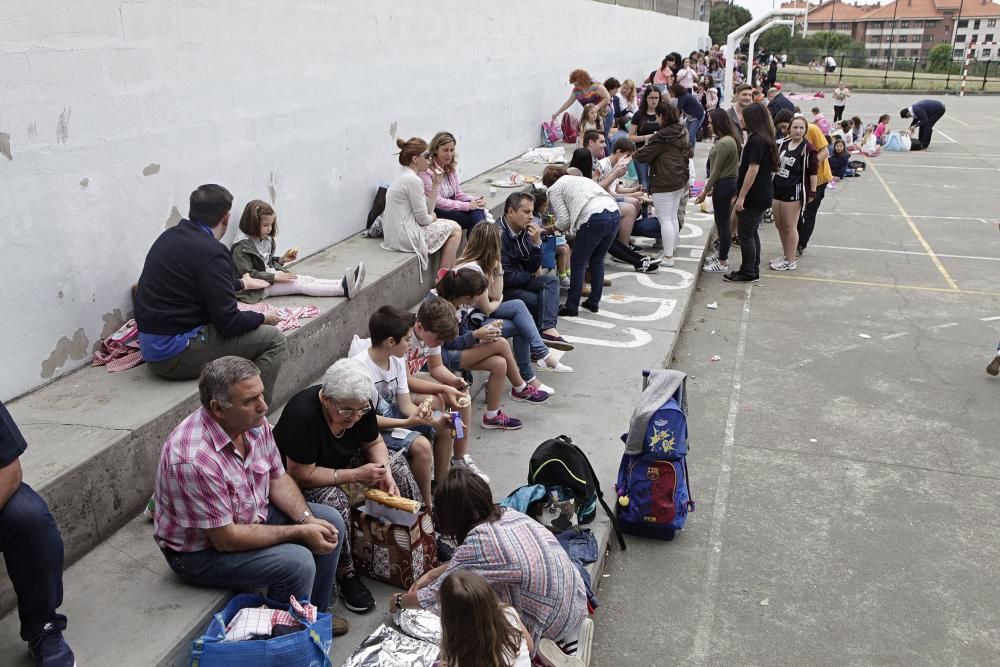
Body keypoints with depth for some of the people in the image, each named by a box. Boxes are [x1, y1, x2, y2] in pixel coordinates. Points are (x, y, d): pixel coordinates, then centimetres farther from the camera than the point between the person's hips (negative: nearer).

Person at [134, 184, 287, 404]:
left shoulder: (169, 237, 10)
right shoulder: (211, 252, -18)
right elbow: (228, 322, -19)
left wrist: (241, 283, 43)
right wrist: (263, 318, 1)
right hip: (177, 355, -10)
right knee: (274, 340, -4)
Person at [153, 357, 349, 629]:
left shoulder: (255, 423, -11)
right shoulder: (193, 458, -36)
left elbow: (278, 478, 3)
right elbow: (225, 539, -29)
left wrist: (307, 519, -15)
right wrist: (299, 532, -23)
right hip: (200, 552, -8)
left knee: (331, 522, 1)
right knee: (297, 563, -24)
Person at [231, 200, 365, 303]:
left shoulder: (265, 240, 11)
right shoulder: (242, 247, -17)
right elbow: (248, 275, -22)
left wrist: (282, 260, 5)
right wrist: (274, 277, -24)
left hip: (271, 278, 8)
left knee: (306, 279, -14)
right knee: (299, 284, -23)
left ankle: (343, 284, -33)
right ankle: (343, 289, -37)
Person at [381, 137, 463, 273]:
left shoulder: (406, 177, 13)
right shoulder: (413, 180, -18)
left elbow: (428, 209, 12)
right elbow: (423, 219, -16)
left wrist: (436, 184, 6)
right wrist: (432, 217, 6)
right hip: (405, 238, -10)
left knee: (452, 226, 21)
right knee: (455, 229, 4)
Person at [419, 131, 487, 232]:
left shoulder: (451, 167, 11)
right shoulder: (426, 170, -14)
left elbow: (458, 194, 13)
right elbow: (436, 202, -19)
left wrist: (476, 200, -9)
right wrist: (468, 205, -21)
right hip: (433, 213, -7)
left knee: (477, 209, -24)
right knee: (472, 219, -27)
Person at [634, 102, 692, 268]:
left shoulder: (661, 137, -17)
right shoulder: (682, 134, 10)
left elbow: (642, 156, -15)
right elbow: (688, 154, 23)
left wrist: (638, 152, 6)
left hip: (664, 183, -9)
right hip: (679, 181, 9)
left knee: (665, 219, -5)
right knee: (673, 217, 18)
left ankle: (668, 257, -5)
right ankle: (671, 248, 27)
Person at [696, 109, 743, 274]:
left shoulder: (724, 143, -22)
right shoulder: (731, 138, 9)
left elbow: (716, 171, -18)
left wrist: (705, 191, -11)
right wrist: (713, 187, 15)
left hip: (724, 186, -10)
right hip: (728, 183, 10)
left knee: (722, 223, -2)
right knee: (723, 222, 20)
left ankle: (722, 263, 7)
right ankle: (723, 254, 34)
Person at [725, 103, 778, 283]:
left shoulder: (756, 140, -18)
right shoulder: (765, 139, 12)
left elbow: (753, 169, -22)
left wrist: (741, 196, -20)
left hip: (754, 196, -10)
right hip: (762, 195, 10)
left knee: (746, 234, -1)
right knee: (752, 232, 16)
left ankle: (747, 273, 5)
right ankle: (753, 269, 23)